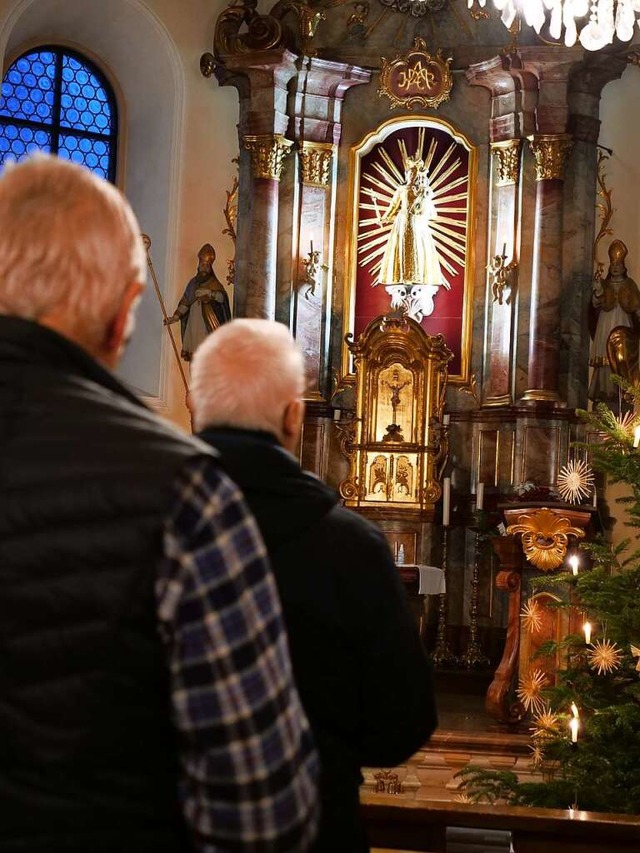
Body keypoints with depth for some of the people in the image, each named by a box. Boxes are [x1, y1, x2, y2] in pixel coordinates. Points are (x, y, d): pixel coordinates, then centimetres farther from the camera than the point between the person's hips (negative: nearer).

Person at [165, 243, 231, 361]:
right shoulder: (193, 283, 17)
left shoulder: (213, 283, 5)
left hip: (208, 325, -4)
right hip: (194, 323, 5)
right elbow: (185, 303, 14)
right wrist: (175, 317, 3)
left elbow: (223, 297, -12)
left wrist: (210, 293, -27)